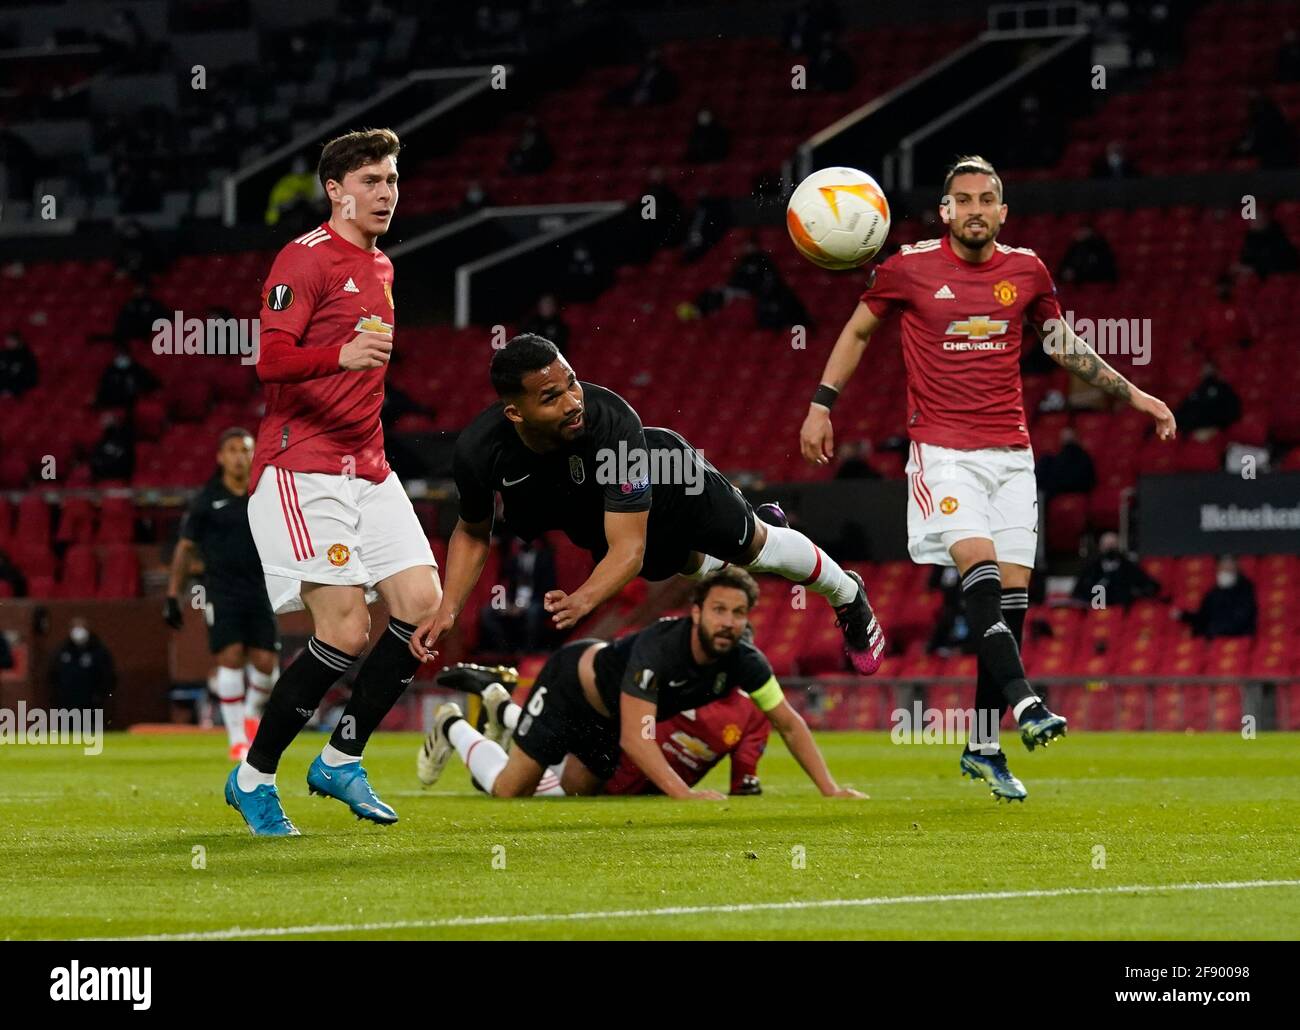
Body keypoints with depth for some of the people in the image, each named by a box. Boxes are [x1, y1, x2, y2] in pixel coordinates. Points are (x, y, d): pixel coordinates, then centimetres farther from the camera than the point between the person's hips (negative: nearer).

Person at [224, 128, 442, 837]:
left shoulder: (380, 267, 20)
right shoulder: (306, 259, -8)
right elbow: (270, 358, -20)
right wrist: (342, 355, -37)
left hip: (366, 469, 8)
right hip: (301, 470, -8)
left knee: (423, 604, -6)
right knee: (345, 630, -15)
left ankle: (341, 760, 8)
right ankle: (252, 778, -1)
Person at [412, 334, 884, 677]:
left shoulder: (610, 419, -47)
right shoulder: (478, 451, -36)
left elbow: (628, 548, -46)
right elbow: (472, 531, -13)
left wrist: (580, 601, -64)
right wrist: (447, 609, -27)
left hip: (667, 485, -4)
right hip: (586, 519, 4)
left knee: (755, 547, 17)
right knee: (690, 565, 28)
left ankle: (850, 599, 48)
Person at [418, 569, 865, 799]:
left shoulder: (743, 661, -27)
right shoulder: (657, 648, -44)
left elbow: (789, 723, -17)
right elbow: (635, 738, -49)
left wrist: (829, 788, -27)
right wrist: (684, 794, -59)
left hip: (607, 717, 7)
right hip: (572, 681, -6)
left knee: (576, 790, 23)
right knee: (509, 789, -2)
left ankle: (506, 712, 44)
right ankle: (453, 728, 27)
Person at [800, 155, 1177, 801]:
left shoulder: (1027, 271, 7)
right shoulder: (908, 268, -1)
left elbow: (1065, 347, 22)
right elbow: (858, 330, 13)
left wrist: (1134, 396, 19)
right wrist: (821, 405, 8)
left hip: (1010, 453, 4)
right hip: (942, 451, -3)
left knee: (1012, 592, -2)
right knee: (978, 565, -25)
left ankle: (984, 747, 6)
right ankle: (1023, 700, -36)